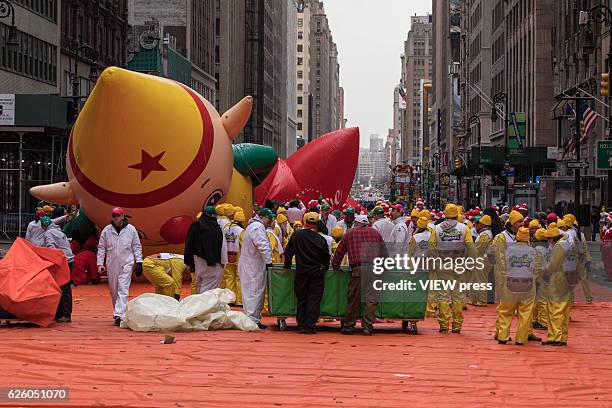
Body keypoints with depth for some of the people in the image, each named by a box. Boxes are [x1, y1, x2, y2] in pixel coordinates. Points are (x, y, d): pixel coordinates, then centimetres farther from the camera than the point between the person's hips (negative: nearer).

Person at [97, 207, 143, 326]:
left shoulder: (131, 229, 1)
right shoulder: (106, 230, 4)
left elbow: (137, 246, 5)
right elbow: (101, 248, 7)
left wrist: (139, 262, 0)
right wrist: (100, 263, -1)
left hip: (126, 264, -3)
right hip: (111, 264, 3)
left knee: (123, 290, -13)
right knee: (114, 291, 8)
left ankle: (119, 315, -21)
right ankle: (118, 313, 20)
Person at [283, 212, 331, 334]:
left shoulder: (296, 236, -2)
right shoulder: (321, 239, -7)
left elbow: (288, 253, 6)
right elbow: (326, 257, 3)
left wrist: (287, 266, 20)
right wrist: (325, 268, 21)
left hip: (301, 272, 2)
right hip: (317, 272, -2)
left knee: (301, 299, 10)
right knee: (314, 300, 1)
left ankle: (301, 326, 8)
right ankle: (310, 326, -3)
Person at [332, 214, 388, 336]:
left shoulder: (350, 233, 14)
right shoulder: (375, 232, 19)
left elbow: (340, 251, 18)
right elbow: (384, 251, 22)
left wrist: (335, 266, 27)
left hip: (358, 268, -1)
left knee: (353, 297, 6)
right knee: (371, 297, 0)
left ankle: (349, 326, 10)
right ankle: (367, 326, -5)